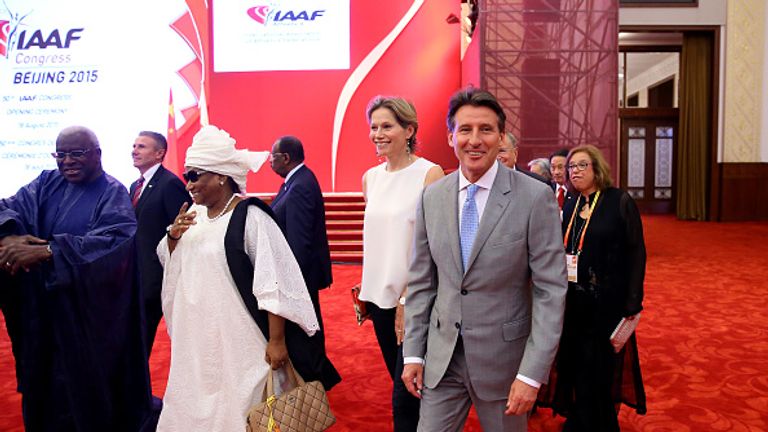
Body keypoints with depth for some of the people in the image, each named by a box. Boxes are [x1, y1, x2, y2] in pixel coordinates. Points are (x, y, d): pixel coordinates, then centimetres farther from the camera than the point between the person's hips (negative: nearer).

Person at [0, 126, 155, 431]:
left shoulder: (113, 194, -8)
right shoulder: (48, 183, 8)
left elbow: (113, 239, -24)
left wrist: (46, 250, -32)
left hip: (89, 310, -5)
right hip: (43, 303, 5)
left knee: (85, 381, 6)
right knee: (45, 379, 14)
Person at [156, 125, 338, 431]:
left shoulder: (249, 217, -17)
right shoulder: (194, 213, 4)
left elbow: (273, 284, -18)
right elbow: (169, 263, 16)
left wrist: (277, 341, -18)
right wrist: (172, 236, -5)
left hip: (238, 342, -7)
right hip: (196, 336, 7)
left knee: (236, 407, 5)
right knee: (194, 402, 19)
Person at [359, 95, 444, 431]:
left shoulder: (430, 173, -11)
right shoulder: (370, 177, 8)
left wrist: (409, 301, -16)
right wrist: (366, 288, 10)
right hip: (380, 295, 6)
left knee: (406, 393, -1)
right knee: (399, 380, 18)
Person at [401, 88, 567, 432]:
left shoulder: (535, 197, -13)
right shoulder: (431, 197, -1)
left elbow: (550, 290, -12)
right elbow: (421, 281, 4)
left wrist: (532, 374, -15)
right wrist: (413, 353, 3)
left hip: (504, 356, -2)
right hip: (442, 356, 3)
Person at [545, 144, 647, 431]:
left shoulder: (619, 202, -7)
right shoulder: (570, 207, 9)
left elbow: (636, 253, -11)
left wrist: (633, 302, -16)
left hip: (607, 300, -5)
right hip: (574, 300, 5)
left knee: (601, 367, 5)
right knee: (576, 362, 13)